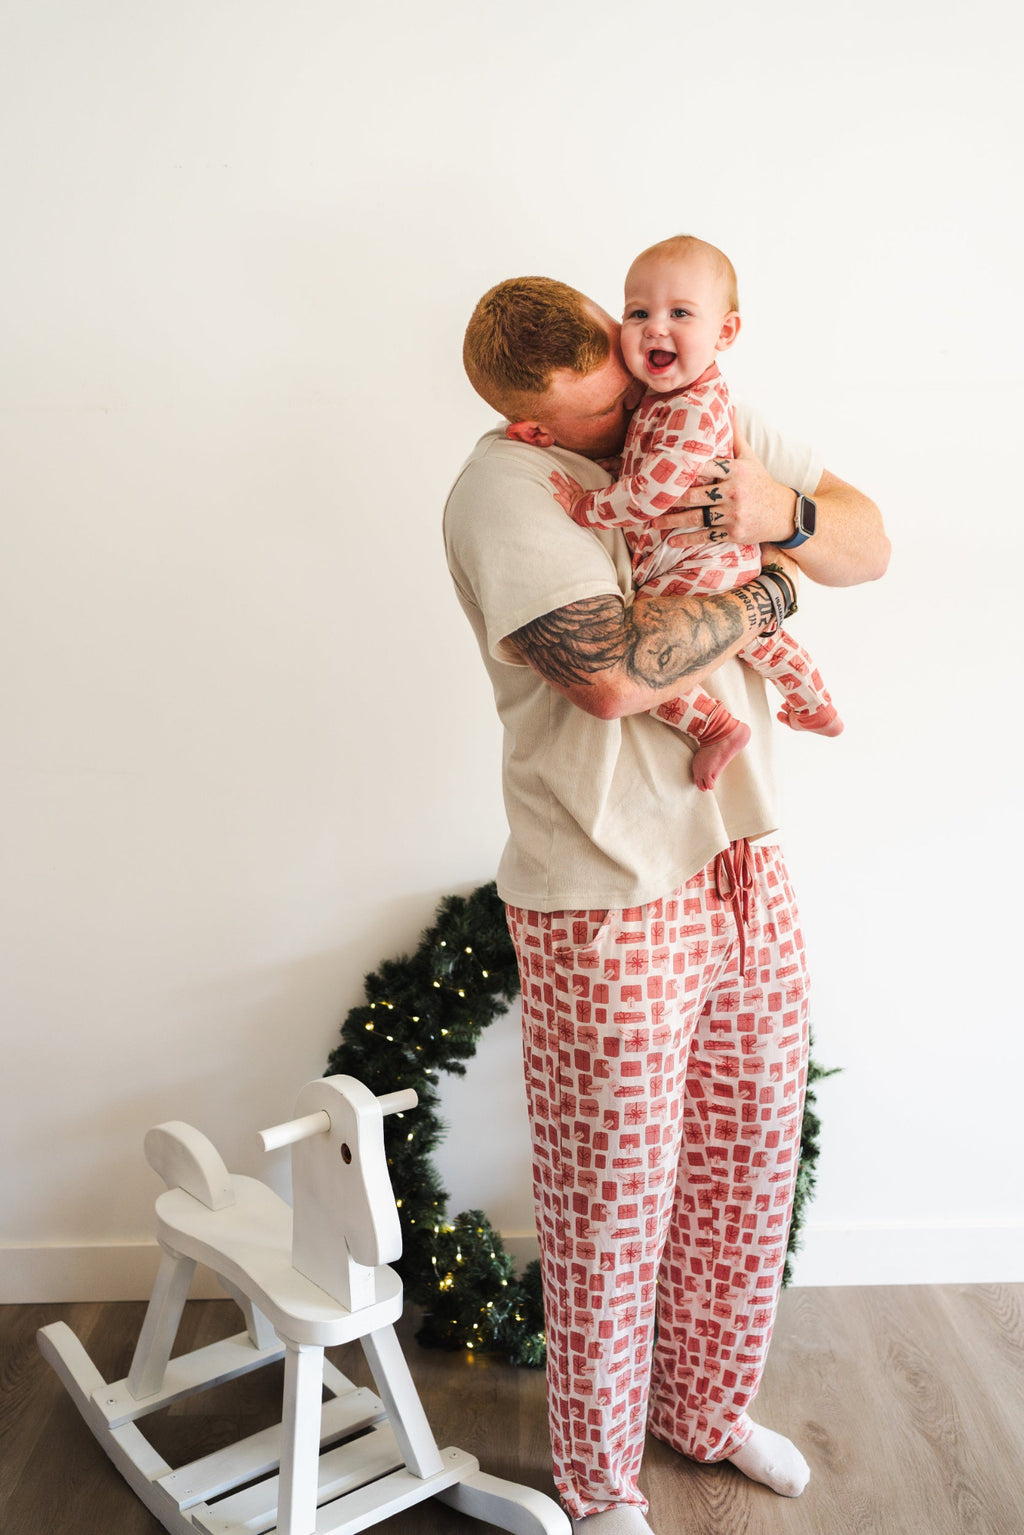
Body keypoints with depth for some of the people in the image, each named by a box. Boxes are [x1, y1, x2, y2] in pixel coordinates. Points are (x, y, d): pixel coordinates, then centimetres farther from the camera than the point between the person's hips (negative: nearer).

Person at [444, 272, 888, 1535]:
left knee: (751, 1164, 20)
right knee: (612, 1205, 8)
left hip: (745, 865, 7)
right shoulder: (506, 485, -16)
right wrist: (771, 591, -15)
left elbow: (869, 542, 7)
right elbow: (612, 673, -29)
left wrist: (784, 513, -15)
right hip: (608, 902, -7)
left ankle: (709, 1406, 46)